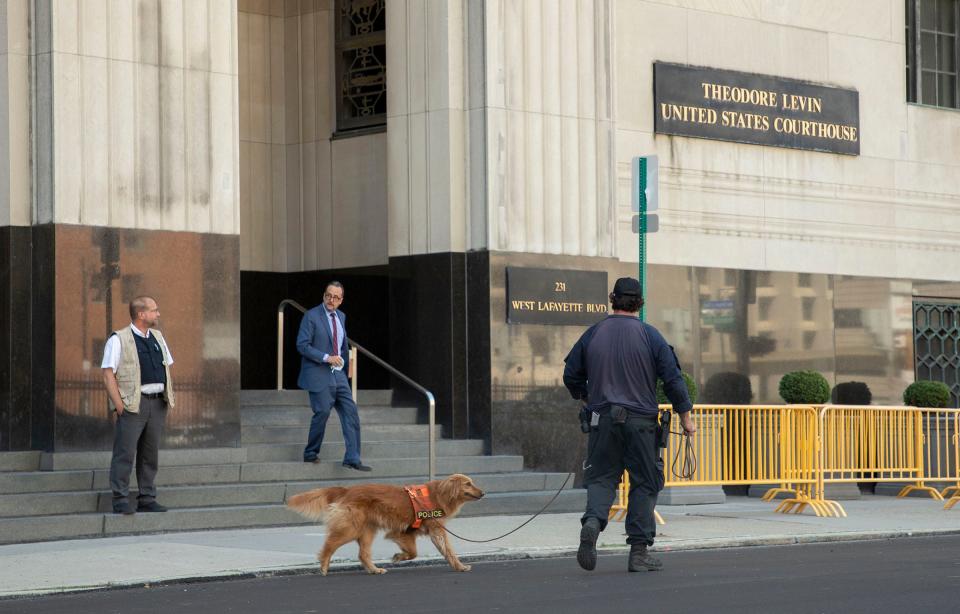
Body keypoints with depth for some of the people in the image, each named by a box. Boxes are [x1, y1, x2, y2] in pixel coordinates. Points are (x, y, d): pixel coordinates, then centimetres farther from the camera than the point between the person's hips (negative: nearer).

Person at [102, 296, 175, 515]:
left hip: (158, 403, 7)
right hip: (133, 404, -7)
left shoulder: (157, 337, 17)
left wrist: (168, 397, 13)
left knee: (151, 453, 10)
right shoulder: (118, 340, -4)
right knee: (125, 453, -7)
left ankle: (147, 499, 16)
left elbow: (168, 367, 24)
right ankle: (121, 500, -5)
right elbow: (108, 374, -9)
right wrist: (119, 405, -15)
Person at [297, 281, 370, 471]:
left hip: (338, 374, 6)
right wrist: (326, 357, -20)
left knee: (350, 412, -1)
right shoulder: (311, 316, -9)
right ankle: (310, 454, 11)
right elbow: (302, 345, -15)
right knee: (322, 412, -8)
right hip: (318, 375, -6)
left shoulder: (341, 317, 13)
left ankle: (352, 459, 2)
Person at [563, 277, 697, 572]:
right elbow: (673, 379, -3)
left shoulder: (592, 334, 4)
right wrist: (685, 417, 7)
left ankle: (592, 521, -22)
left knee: (601, 478, 8)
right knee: (644, 483, 6)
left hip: (603, 418, 2)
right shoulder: (650, 336, -3)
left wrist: (587, 399, 31)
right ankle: (639, 551, 4)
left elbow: (571, 376, 11)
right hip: (641, 420, -2)